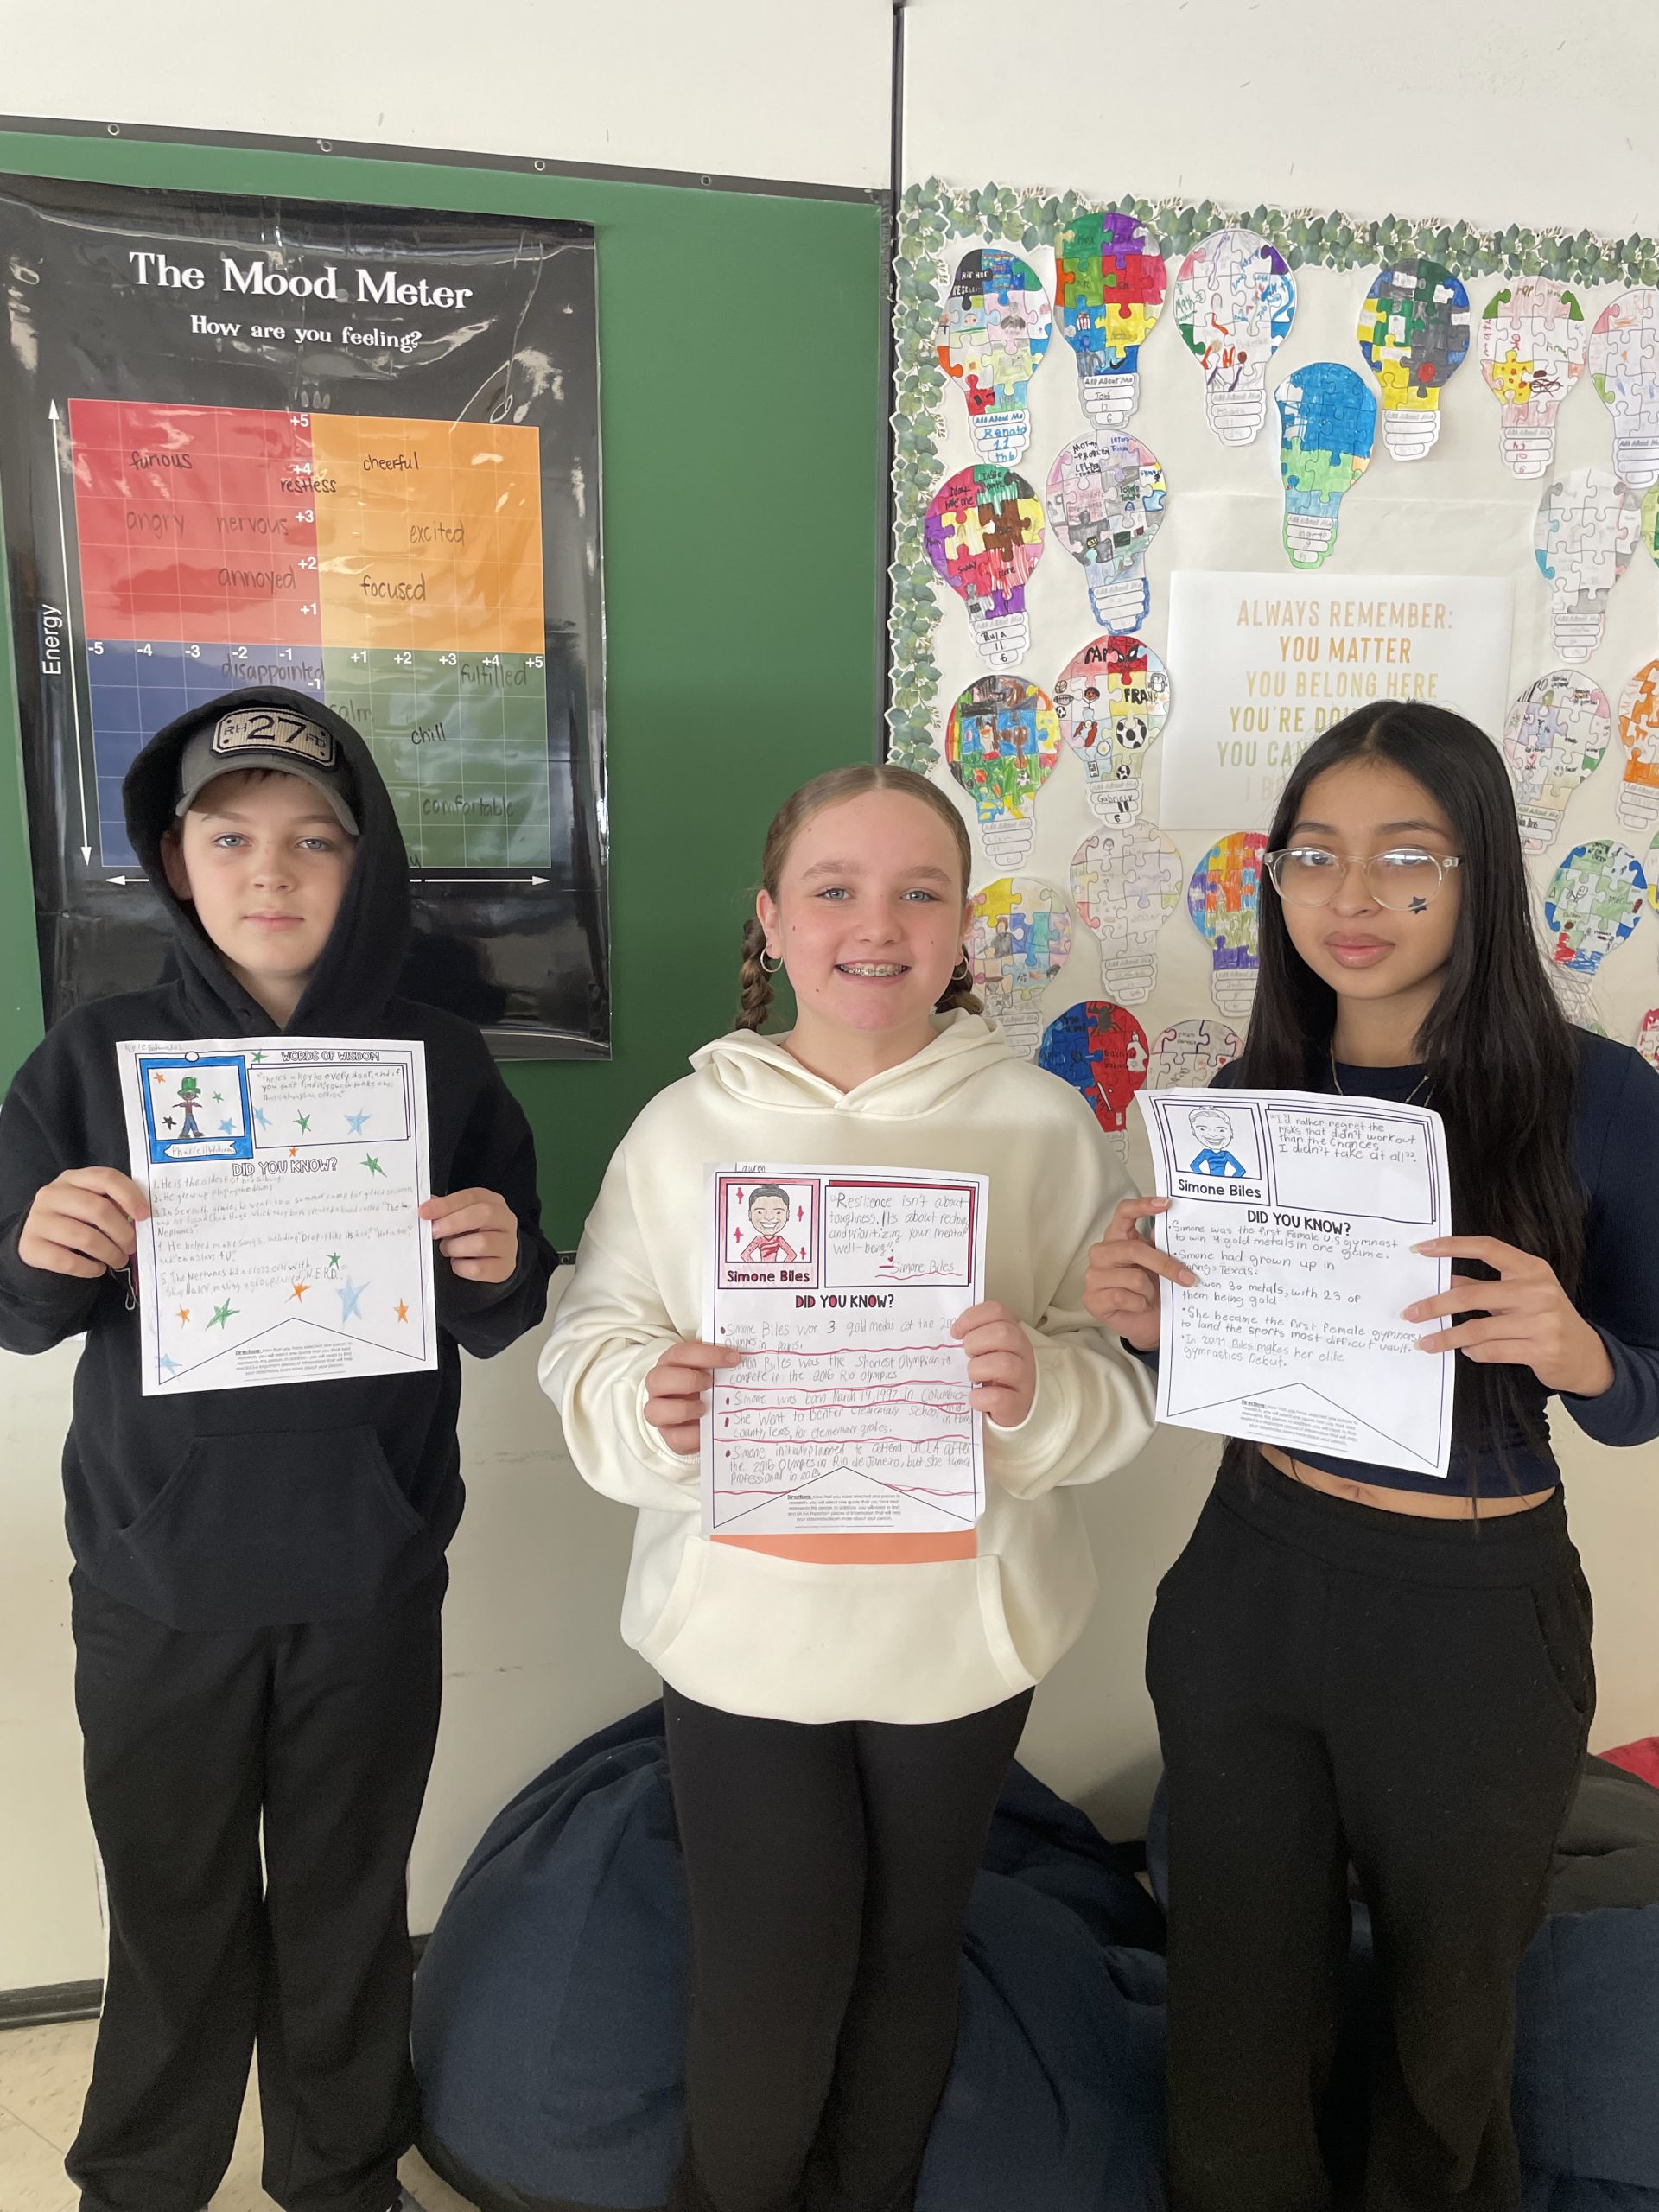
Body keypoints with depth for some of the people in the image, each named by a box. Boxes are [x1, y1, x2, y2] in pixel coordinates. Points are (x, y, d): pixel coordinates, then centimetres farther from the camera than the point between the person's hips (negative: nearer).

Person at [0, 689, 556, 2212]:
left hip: (370, 1578, 0)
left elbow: (493, 1326, 2)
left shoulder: (442, 1067, -4)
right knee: (172, 1902, 16)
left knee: (349, 1900, 17)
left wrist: (499, 1268, -20)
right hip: (156, 1573, 0)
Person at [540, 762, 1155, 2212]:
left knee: (911, 1955, 20)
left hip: (961, 1626, 1)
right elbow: (589, 1348, -2)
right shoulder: (687, 1126, -6)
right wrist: (649, 1402, -24)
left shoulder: (1044, 1126, -7)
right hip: (741, 1626, 0)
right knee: (768, 1986, 10)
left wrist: (1041, 1386, -27)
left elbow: (1127, 1383, -6)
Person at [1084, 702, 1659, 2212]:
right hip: (1253, 1589, 2)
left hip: (1478, 1623, -2)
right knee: (1241, 2003, 18)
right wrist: (1148, 1320, -16)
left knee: (1447, 2001, 24)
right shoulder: (1249, 1095, -5)